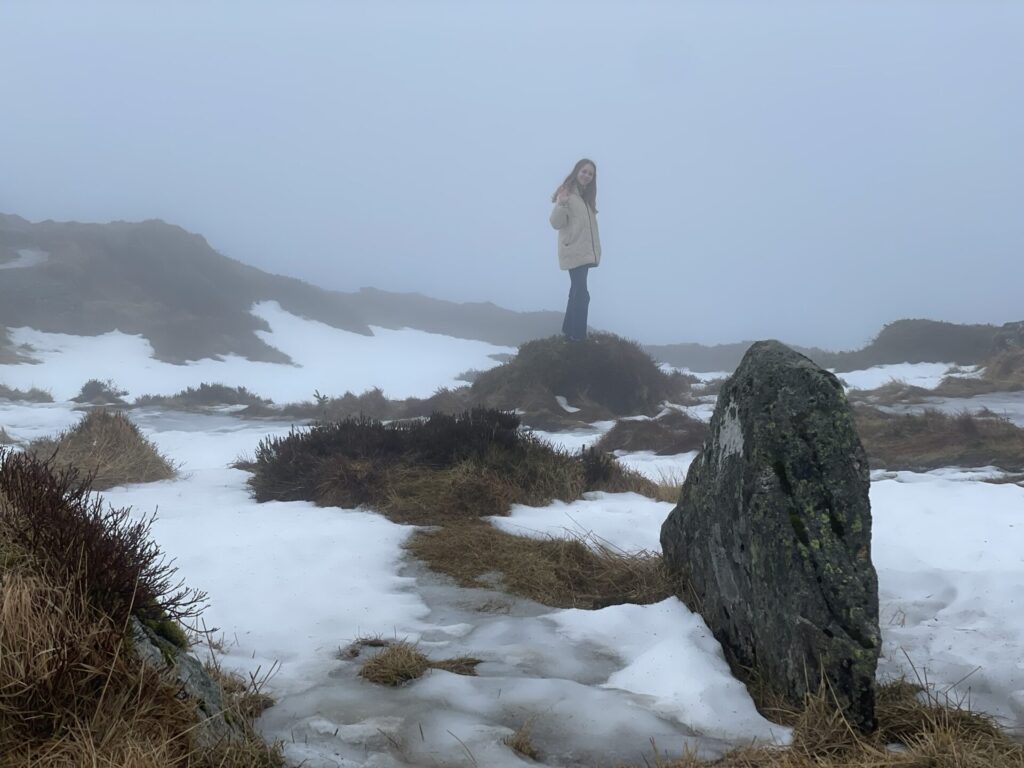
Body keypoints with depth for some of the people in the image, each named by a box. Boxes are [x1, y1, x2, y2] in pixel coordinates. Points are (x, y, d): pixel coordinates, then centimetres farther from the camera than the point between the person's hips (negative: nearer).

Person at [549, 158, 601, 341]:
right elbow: (556, 223, -17)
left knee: (577, 292, 16)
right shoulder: (567, 194, -10)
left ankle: (569, 330, 26)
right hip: (573, 252, -9)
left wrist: (595, 250, 15)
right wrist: (561, 205, -33)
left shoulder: (587, 196, 15)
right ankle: (578, 336, -17)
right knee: (581, 294, -16)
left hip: (585, 252, 9)